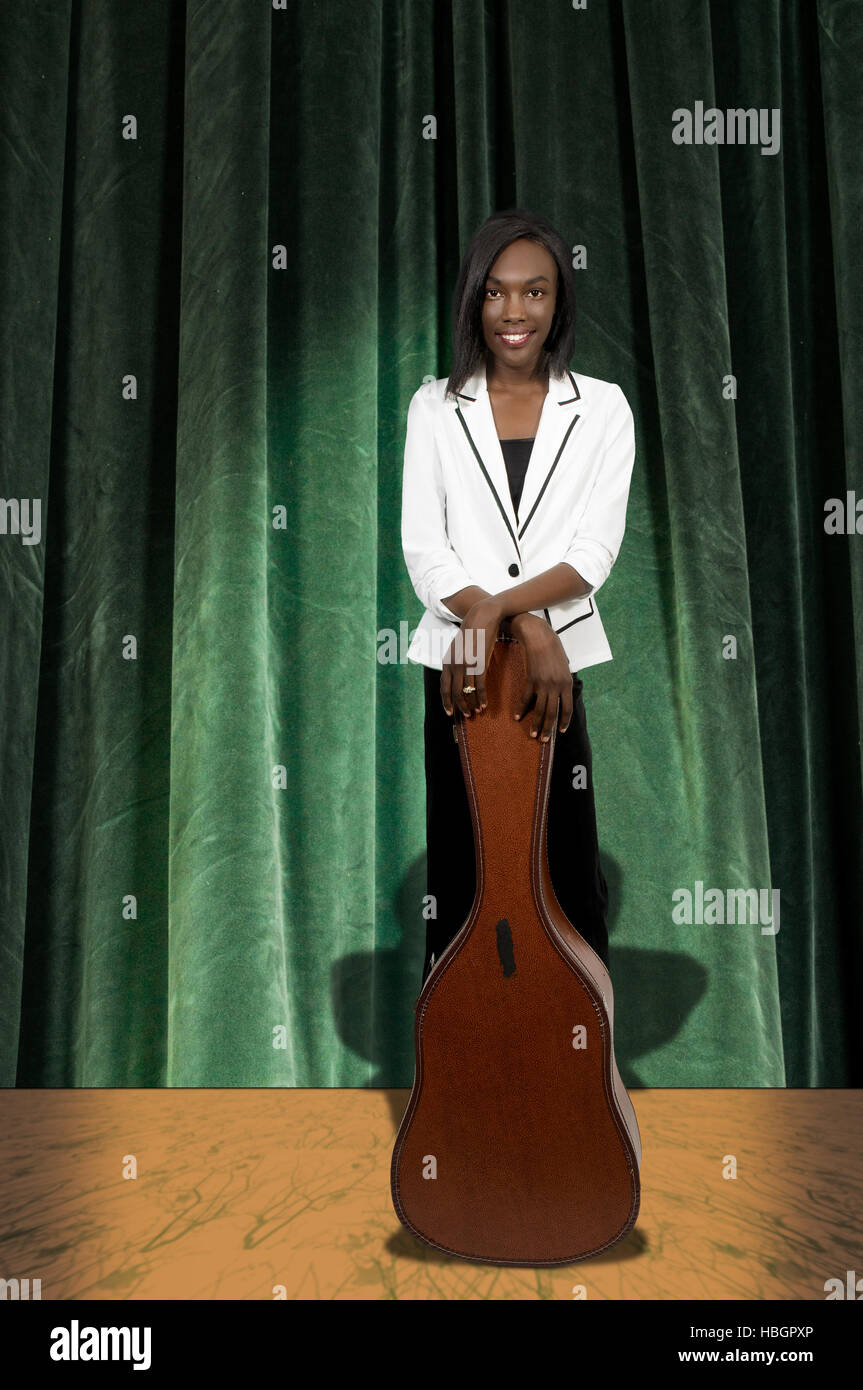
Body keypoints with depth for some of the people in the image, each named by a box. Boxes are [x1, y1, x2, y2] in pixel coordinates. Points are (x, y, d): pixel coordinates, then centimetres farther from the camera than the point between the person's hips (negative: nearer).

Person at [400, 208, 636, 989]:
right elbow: (423, 550, -4)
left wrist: (497, 607, -21)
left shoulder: (602, 408, 5)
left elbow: (596, 550, -6)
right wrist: (529, 629, -17)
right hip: (459, 663, 1)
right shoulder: (436, 407, 5)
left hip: (561, 664, 0)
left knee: (568, 864, 3)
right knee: (460, 863, 7)